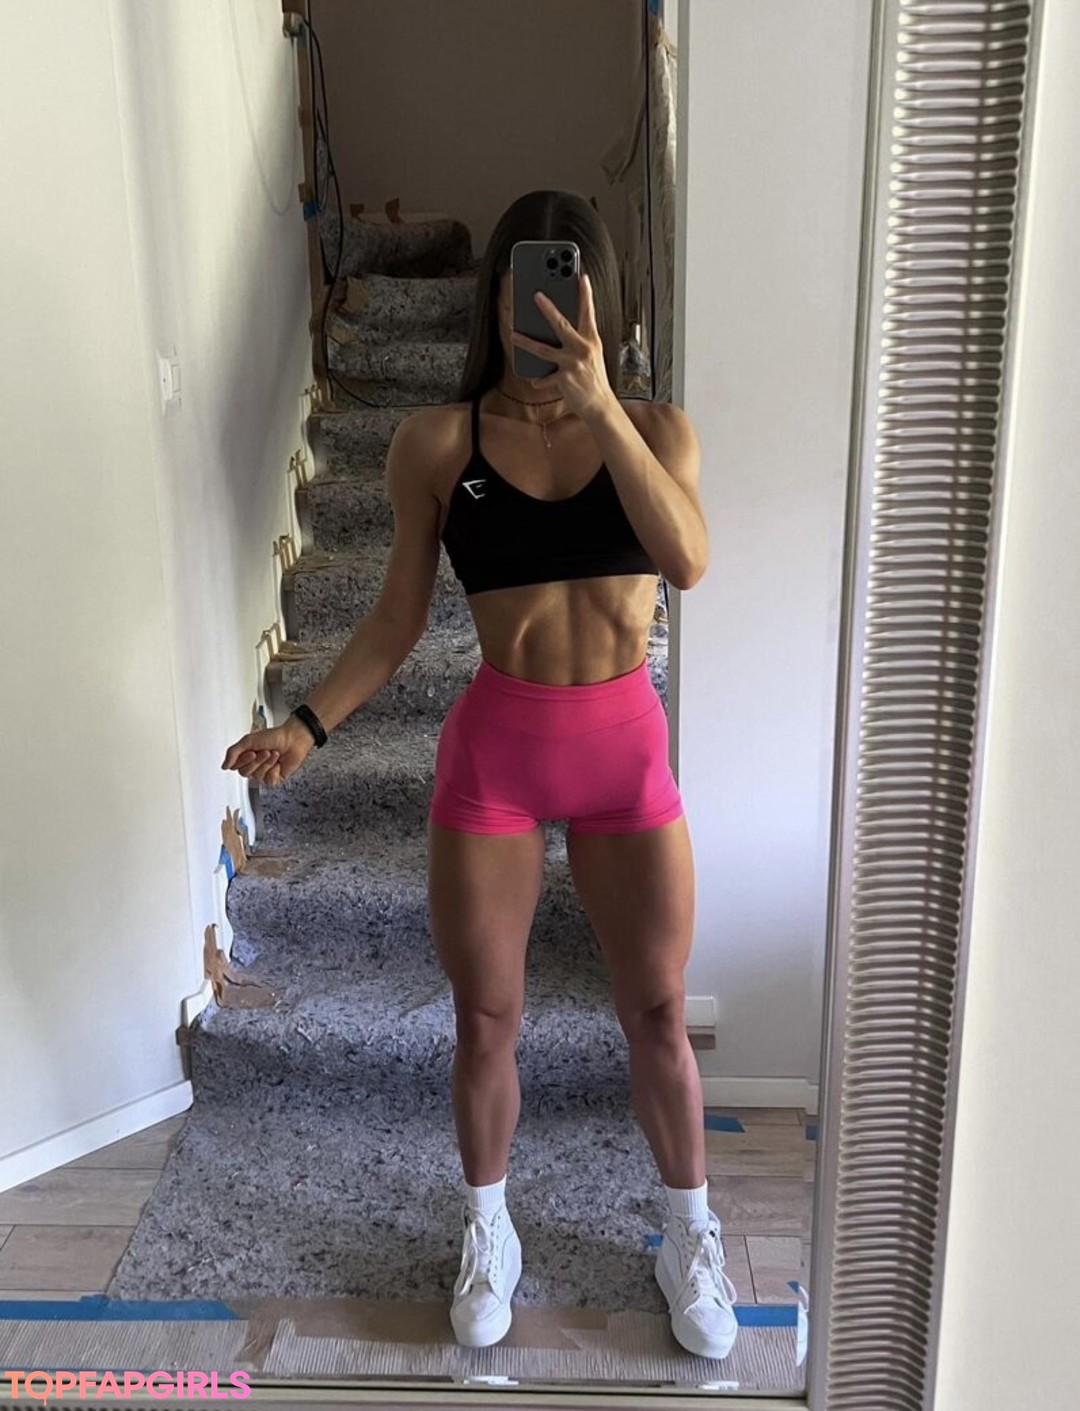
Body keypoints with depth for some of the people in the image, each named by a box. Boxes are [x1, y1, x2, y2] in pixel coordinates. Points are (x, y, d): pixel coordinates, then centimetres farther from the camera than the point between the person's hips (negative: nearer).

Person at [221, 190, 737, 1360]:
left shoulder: (655, 428, -1)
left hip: (626, 746, 1)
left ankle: (690, 1235, 38)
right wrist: (306, 724, -11)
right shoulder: (438, 442, -3)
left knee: (658, 1013, 11)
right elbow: (398, 617, 1)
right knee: (485, 1015, 13)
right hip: (493, 750, 0)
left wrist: (598, 402, -27)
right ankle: (487, 1229, 41)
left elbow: (687, 561, -20)